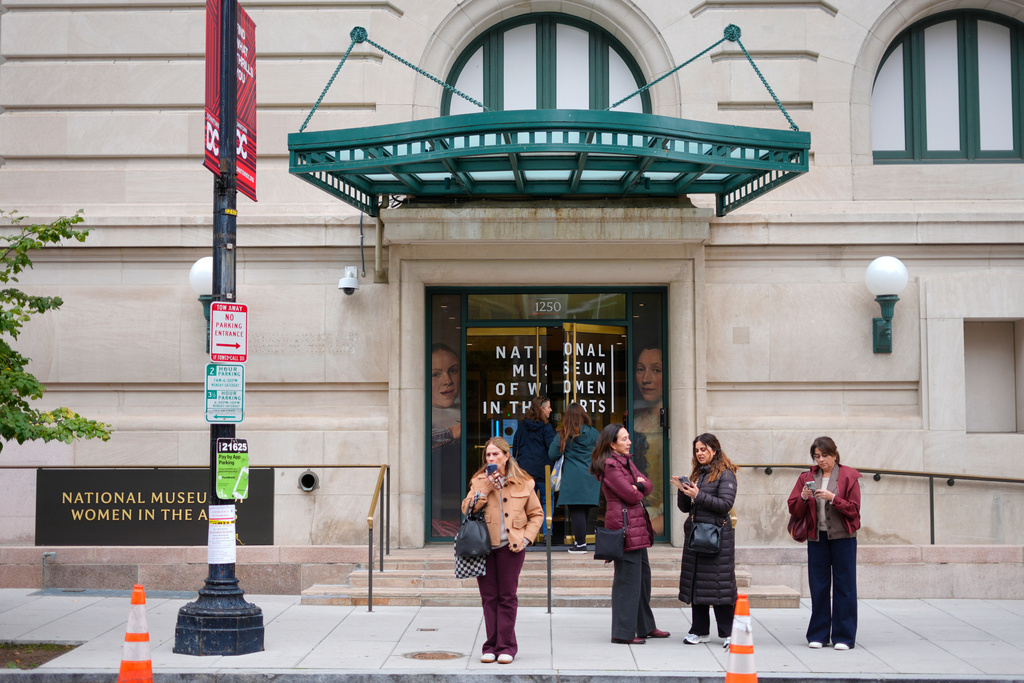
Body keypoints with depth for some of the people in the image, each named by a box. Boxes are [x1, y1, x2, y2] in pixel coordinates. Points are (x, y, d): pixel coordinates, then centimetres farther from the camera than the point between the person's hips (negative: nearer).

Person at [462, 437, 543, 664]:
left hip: (510, 547, -1)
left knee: (507, 597, 0)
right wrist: (485, 488, -12)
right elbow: (467, 508, -4)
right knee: (489, 597, 4)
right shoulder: (479, 481, 8)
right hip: (484, 545, 2)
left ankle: (506, 647, 7)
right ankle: (492, 646, 12)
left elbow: (536, 514, 10)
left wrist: (526, 538, -2)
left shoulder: (523, 483, 4)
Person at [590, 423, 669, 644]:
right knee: (627, 579, -6)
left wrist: (638, 485, -10)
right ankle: (623, 632, 0)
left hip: (637, 526, 10)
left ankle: (645, 626, 28)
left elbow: (647, 485, 11)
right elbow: (631, 496, -17)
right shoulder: (609, 465, -13)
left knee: (643, 574, 16)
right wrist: (638, 490, 4)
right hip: (624, 526, -10)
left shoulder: (626, 461, 17)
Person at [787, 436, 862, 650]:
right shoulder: (807, 478, 10)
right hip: (817, 538, 3)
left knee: (844, 587, 0)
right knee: (818, 587, 5)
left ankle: (843, 636, 7)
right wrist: (804, 497, -13)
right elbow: (794, 509, 6)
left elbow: (854, 509, -6)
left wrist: (833, 498, -19)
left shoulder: (848, 476, 1)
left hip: (843, 538, -3)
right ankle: (818, 635, 13)